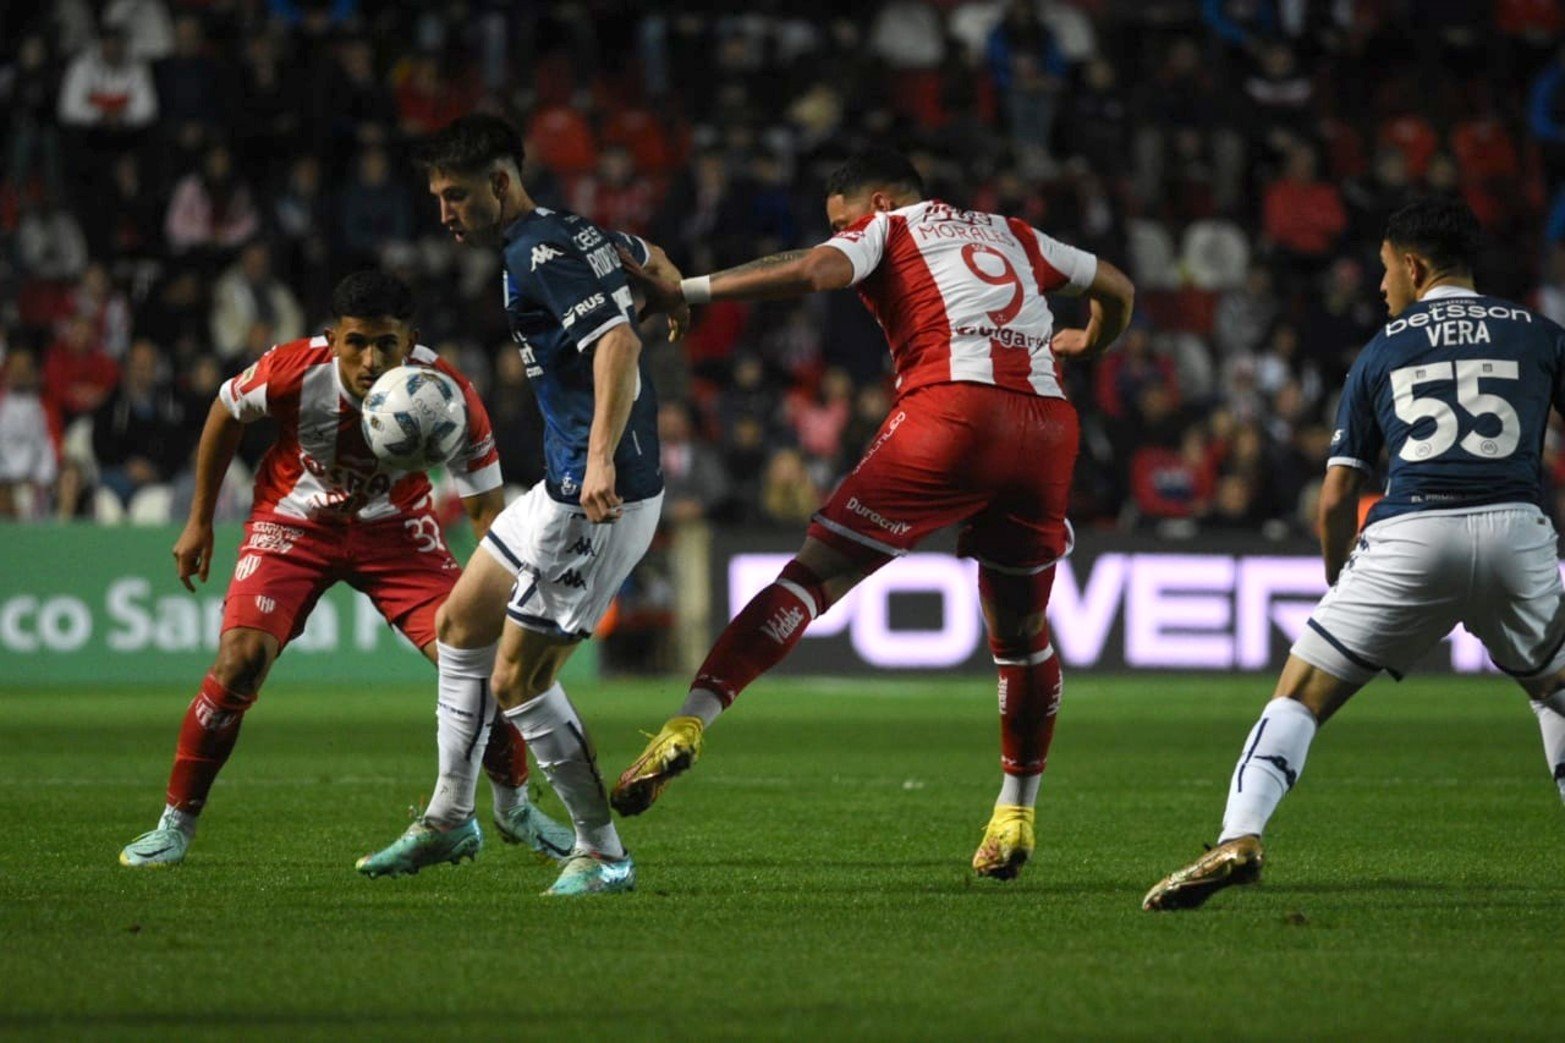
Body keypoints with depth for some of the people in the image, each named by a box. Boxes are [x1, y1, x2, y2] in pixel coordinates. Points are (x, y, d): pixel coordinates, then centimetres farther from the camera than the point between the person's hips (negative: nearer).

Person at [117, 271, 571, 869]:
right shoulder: (293, 371, -29)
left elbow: (485, 506, -16)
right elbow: (226, 413, -5)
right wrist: (199, 522, 1)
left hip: (396, 528, 1)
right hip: (294, 524, -1)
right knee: (240, 659, -21)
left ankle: (514, 808, 16)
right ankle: (175, 825, -4)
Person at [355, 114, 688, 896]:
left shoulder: (540, 254, -17)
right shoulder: (572, 233, 12)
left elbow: (618, 343, -31)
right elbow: (649, 257, 32)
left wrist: (602, 455, -43)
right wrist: (680, 304, 55)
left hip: (601, 500, -11)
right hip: (563, 489, 11)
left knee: (518, 681, -9)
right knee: (461, 625, 21)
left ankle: (602, 854, 2)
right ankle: (446, 820, 30)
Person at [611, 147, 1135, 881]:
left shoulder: (886, 229, 15)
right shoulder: (1012, 236, 30)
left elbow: (810, 271, -6)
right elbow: (1118, 290, 40)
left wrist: (686, 292, -1)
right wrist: (1088, 344, 62)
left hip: (951, 408, -5)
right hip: (1047, 426, 5)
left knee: (815, 574, -5)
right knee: (1020, 630, 19)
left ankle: (689, 723, -17)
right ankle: (1016, 816, 24)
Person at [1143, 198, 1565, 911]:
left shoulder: (1382, 352, 16)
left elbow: (1336, 498, 15)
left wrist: (1339, 579, 30)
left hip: (1409, 535, -1)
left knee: (1299, 696, 6)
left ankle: (1240, 836, -14)